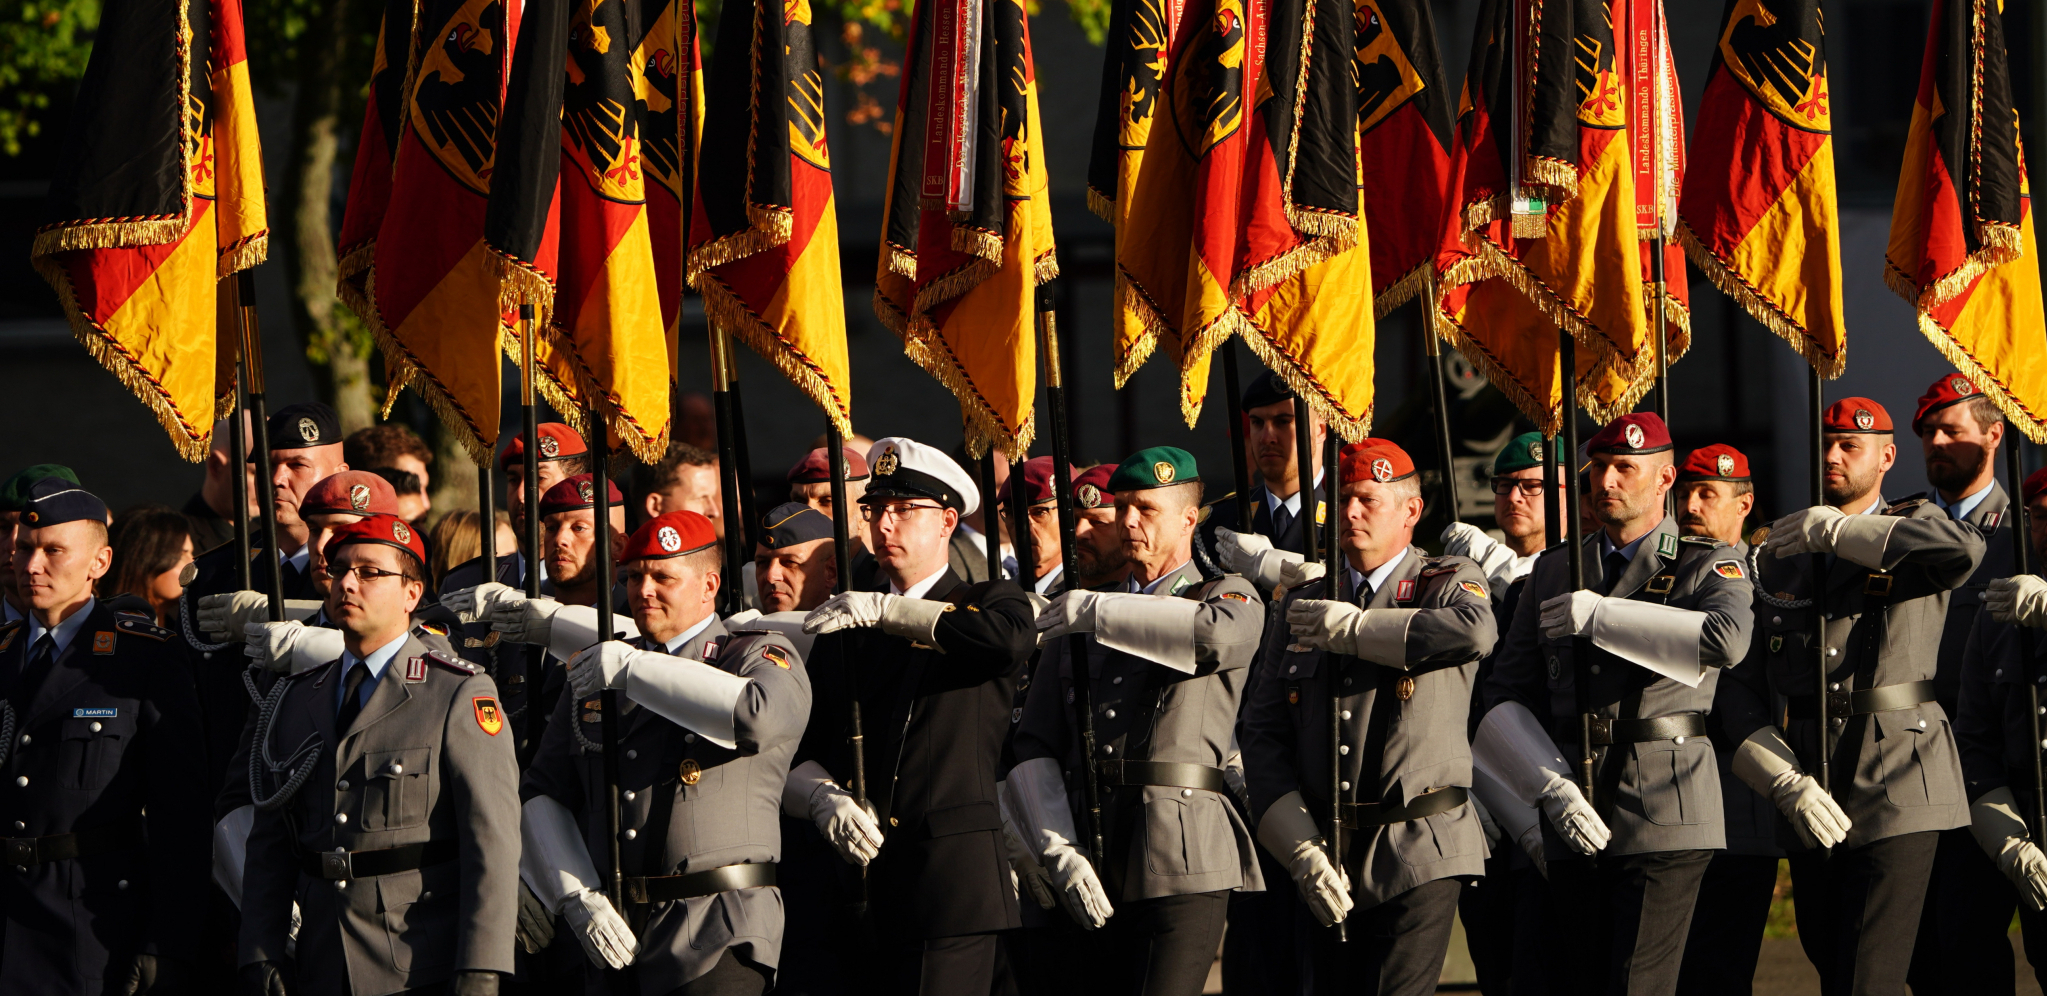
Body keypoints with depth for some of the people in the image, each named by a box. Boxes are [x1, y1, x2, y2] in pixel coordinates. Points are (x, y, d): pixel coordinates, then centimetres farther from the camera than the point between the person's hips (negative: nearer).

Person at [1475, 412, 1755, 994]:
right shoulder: (1552, 574, 16)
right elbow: (1503, 698, 9)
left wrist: (1600, 614, -20)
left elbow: (1727, 639, -20)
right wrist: (1550, 787, -9)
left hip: (1663, 817, -5)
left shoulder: (1707, 565, 4)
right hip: (1574, 819, 5)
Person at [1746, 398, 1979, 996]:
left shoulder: (1912, 528, 3)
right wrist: (1783, 781, -9)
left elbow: (1963, 550, -24)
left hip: (1897, 789, -5)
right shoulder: (1779, 555, 14)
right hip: (1812, 799, 5)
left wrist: (1833, 530, -16)